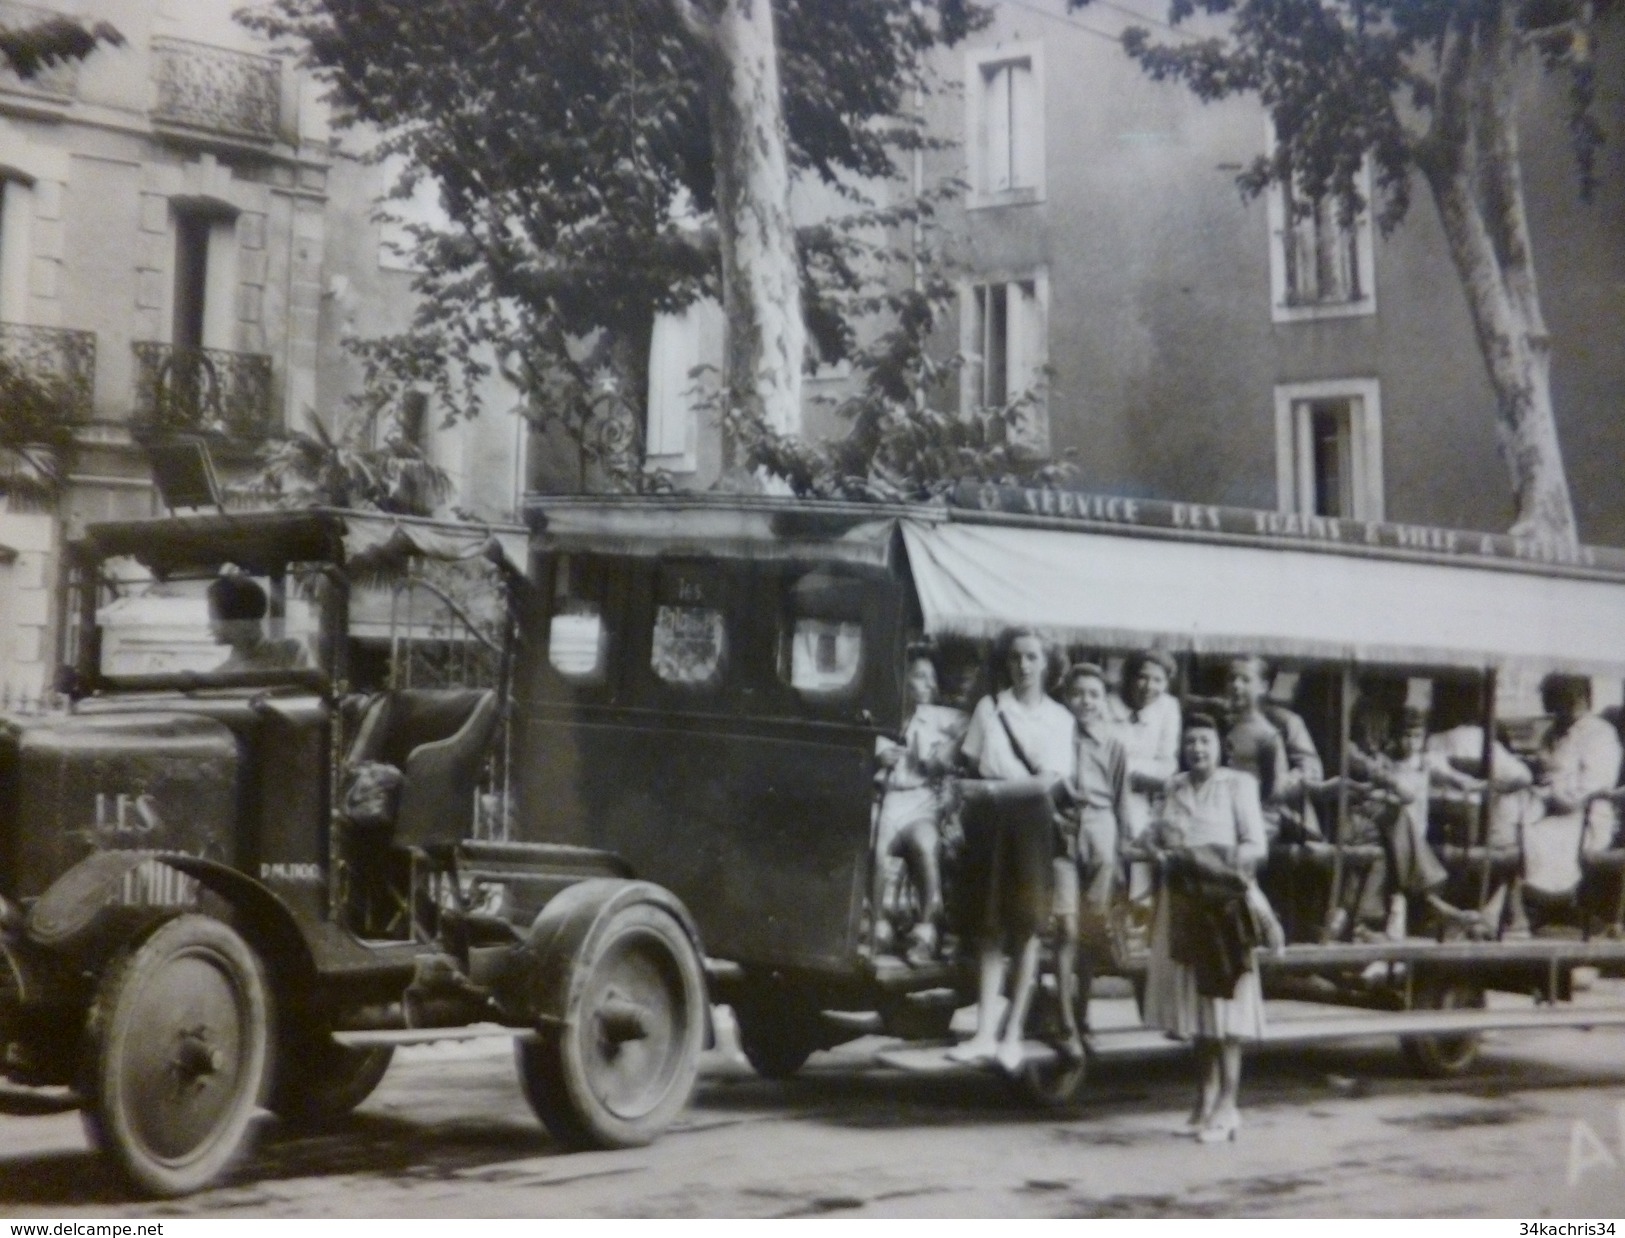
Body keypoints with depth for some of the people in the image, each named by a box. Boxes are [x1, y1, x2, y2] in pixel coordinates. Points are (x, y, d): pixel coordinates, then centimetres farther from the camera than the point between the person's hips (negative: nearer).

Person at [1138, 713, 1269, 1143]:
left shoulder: (1237, 785, -3)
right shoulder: (1175, 787, 14)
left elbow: (1256, 846, -7)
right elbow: (1155, 833, 13)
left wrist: (1215, 859, -21)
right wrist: (1157, 849, -9)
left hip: (1222, 899, -5)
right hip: (1182, 899, 5)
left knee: (1224, 996, -7)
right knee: (1193, 997, 9)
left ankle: (1227, 1103, -6)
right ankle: (1209, 1089, 20)